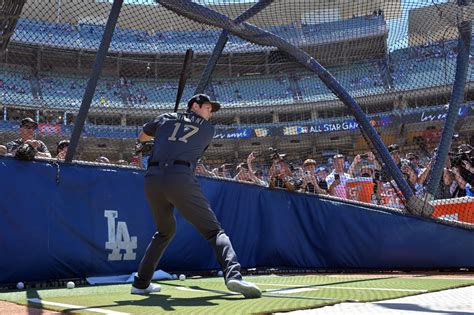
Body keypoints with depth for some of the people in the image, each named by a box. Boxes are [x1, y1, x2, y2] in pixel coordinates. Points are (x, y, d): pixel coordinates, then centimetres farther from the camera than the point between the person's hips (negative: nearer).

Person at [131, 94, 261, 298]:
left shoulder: (165, 118, 26)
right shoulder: (208, 129, 19)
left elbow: (141, 137, 39)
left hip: (152, 179, 5)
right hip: (181, 179, -4)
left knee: (165, 231, 26)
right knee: (213, 230, -3)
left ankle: (141, 283, 27)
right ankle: (233, 275, -26)